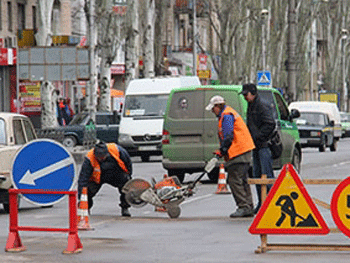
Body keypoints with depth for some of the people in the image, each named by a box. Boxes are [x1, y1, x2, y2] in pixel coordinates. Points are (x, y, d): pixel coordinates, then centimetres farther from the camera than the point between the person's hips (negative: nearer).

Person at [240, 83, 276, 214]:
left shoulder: (262, 106, -12)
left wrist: (258, 137, -18)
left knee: (267, 174, -10)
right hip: (256, 147, 10)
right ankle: (261, 203, 17)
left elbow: (270, 124, -20)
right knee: (257, 175, 11)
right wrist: (251, 139, 13)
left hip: (264, 145, -10)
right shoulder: (251, 106, 18)